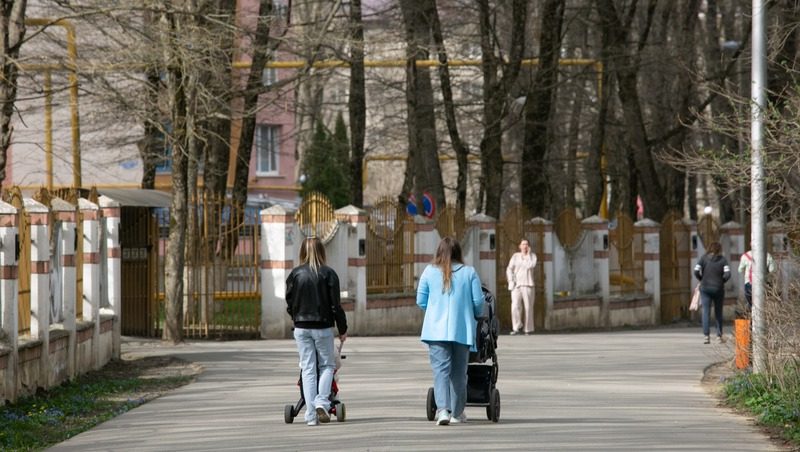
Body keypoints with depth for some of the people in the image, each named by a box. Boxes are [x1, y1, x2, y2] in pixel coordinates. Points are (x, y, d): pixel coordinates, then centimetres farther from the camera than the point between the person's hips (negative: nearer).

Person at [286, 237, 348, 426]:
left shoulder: (295, 274, -1)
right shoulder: (328, 274, -7)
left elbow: (289, 304, 3)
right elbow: (336, 304, -6)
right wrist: (343, 329, 4)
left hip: (301, 327, 2)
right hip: (323, 327, -2)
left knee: (308, 369, 6)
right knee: (327, 365, 13)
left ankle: (311, 415, 2)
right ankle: (321, 402, -10)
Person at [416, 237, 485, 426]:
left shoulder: (430, 272, 1)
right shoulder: (469, 272, 0)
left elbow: (420, 301, 5)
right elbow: (478, 301, 0)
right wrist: (476, 317, 21)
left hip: (436, 330, -1)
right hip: (462, 330, 1)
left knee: (440, 369, -6)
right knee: (459, 371, 12)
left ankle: (443, 409, -24)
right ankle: (457, 412, 20)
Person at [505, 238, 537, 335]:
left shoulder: (532, 256, 6)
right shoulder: (515, 256, 9)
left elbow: (530, 265, -13)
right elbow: (509, 269, 7)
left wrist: (528, 254, -6)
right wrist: (511, 281, -5)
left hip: (527, 285, -1)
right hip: (516, 286, 1)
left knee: (528, 307, -1)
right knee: (515, 307, -12)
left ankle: (528, 329, 7)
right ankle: (517, 328, -5)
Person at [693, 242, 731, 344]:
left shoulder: (704, 258, -1)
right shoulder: (723, 260, -1)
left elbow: (696, 271, -8)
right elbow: (727, 274, -11)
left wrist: (702, 280, 9)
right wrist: (721, 281, 7)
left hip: (705, 287, 0)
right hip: (718, 289, 0)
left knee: (706, 312, 0)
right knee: (718, 312, 14)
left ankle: (706, 335, -10)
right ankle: (719, 335, 18)